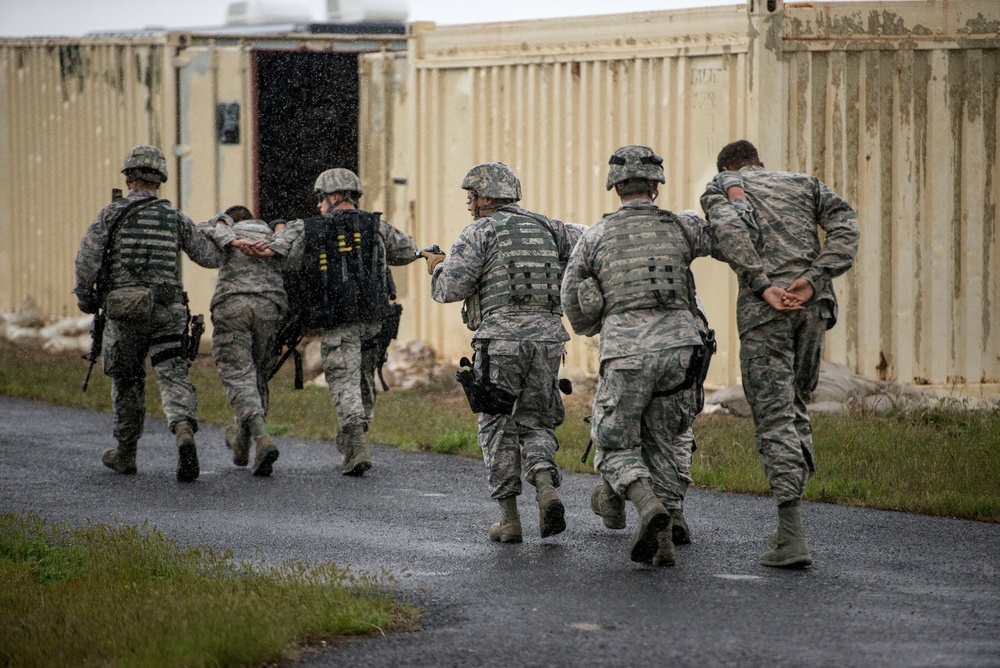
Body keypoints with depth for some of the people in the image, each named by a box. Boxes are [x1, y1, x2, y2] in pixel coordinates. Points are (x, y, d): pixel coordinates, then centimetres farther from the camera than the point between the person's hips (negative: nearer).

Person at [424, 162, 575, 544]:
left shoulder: (480, 232, 0)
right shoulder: (549, 230, 16)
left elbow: (451, 289, -8)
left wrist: (438, 268, 15)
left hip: (500, 337, -4)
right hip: (547, 337, 4)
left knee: (498, 427, 9)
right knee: (534, 423, 15)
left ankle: (509, 517, 6)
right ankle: (547, 489, -12)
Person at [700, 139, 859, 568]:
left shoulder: (720, 187, 16)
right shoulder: (805, 184, 27)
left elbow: (729, 229, -8)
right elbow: (845, 224, 7)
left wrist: (763, 287, -14)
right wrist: (814, 279, -4)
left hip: (765, 308, -4)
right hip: (815, 306, 4)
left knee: (774, 416, -4)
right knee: (795, 406, 19)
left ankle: (792, 538, -14)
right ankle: (788, 526, 17)